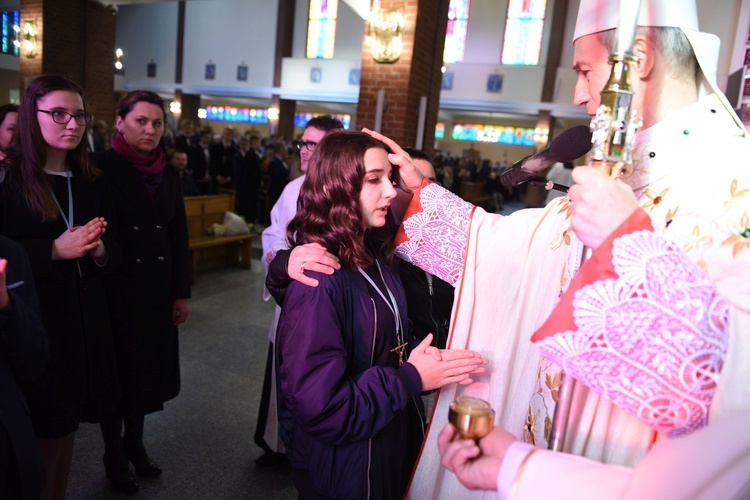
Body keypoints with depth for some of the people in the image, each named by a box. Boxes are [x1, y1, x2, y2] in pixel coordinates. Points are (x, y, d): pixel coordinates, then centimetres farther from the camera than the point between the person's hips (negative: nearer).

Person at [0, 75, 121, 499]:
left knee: (68, 423, 16)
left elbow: (114, 249, 10)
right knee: (39, 432, 4)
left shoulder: (92, 181, 10)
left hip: (85, 317, 5)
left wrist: (99, 251, -11)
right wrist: (54, 250, -20)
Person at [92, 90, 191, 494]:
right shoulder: (102, 169, -9)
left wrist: (181, 292, 5)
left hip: (156, 290, 5)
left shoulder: (168, 175, 5)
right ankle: (114, 455, 29)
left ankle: (135, 442, 37)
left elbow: (179, 236, 7)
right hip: (116, 289, -4)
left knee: (148, 366, 16)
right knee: (117, 369, 9)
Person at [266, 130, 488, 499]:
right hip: (345, 464, -7)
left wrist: (425, 358, -7)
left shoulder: (374, 258, 0)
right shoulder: (317, 282, -27)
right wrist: (411, 378, -22)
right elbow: (321, 408, -28)